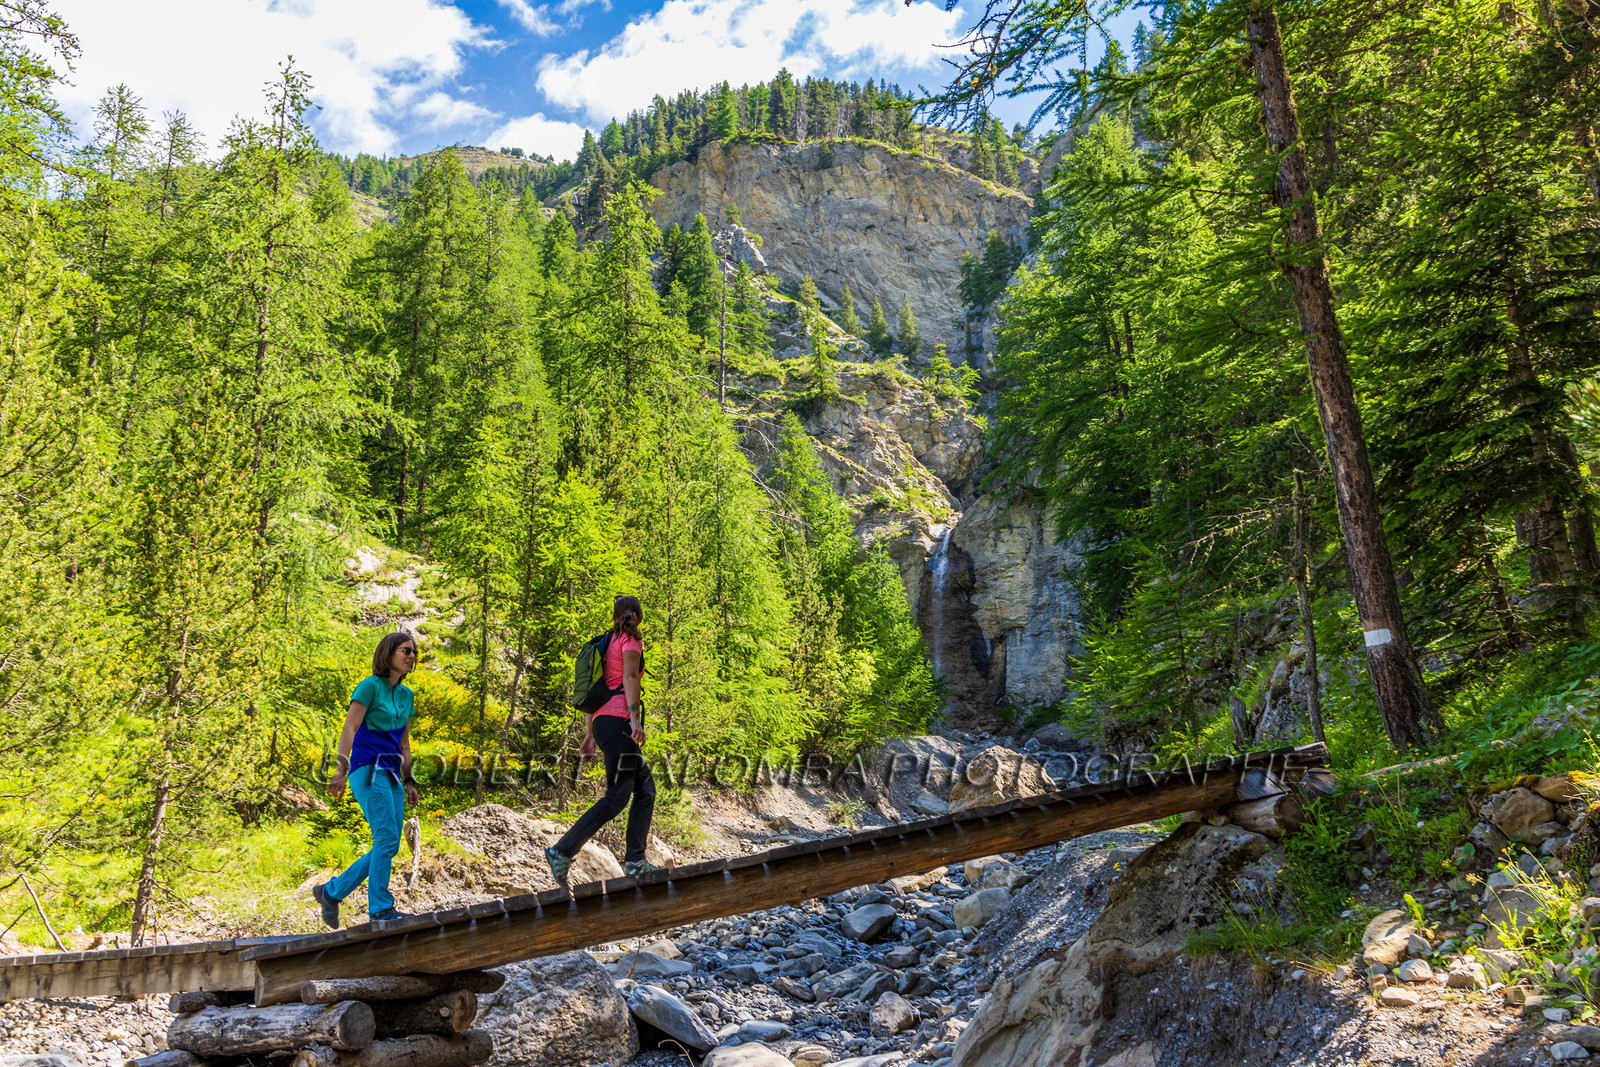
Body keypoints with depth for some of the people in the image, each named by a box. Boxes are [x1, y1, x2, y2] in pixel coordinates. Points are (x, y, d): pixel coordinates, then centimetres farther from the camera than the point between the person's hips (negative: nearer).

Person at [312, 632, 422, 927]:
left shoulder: (406, 695, 17)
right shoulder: (369, 685, -5)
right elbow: (349, 729, -13)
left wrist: (409, 782, 17)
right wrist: (341, 767, -24)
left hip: (391, 775, 8)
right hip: (367, 770, -8)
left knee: (389, 846, 3)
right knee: (387, 838, -17)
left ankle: (331, 891, 15)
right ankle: (381, 908, -11)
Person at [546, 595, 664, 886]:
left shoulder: (609, 644, 23)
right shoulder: (631, 640, 1)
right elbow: (630, 677, -14)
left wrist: (589, 733, 22)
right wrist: (634, 718, -24)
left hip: (603, 721, 9)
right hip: (617, 720, -9)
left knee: (646, 789, 6)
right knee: (617, 797, -11)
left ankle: (635, 860, 0)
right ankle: (563, 851, -14)